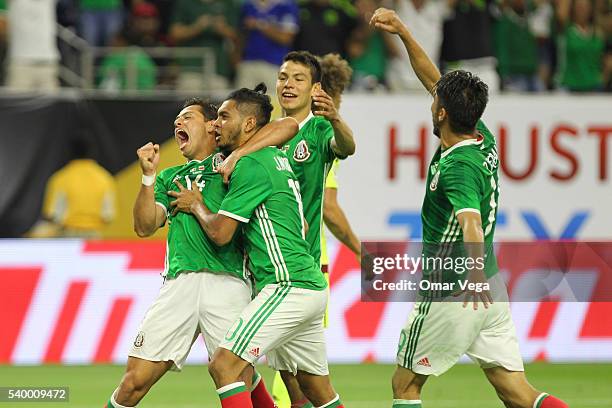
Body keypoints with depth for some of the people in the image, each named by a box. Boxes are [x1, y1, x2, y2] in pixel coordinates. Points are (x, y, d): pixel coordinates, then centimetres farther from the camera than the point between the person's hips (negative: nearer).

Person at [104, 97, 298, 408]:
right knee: (135, 381, -3)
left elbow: (288, 126, 6)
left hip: (226, 281, -3)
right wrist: (148, 175, 4)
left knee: (240, 379, -13)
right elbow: (144, 227, 14)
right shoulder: (169, 177, 27)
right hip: (179, 284, 3)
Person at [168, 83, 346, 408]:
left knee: (223, 365, -15)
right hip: (312, 286, 10)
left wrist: (196, 205, 8)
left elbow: (219, 232, -11)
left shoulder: (250, 165, -11)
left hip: (288, 288, -10)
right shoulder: (277, 158, 18)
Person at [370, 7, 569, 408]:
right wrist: (402, 32, 15)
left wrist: (475, 271, -56)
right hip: (488, 291, 8)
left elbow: (471, 221, -40)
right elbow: (433, 79, 16)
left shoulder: (458, 167, -21)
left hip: (452, 294, -8)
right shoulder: (484, 140, 4)